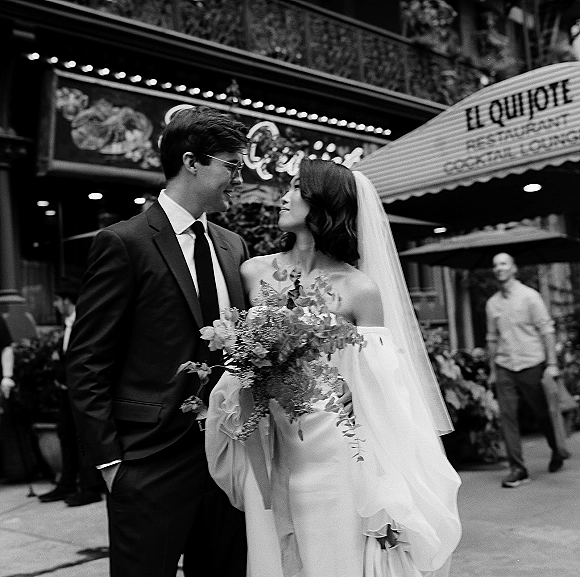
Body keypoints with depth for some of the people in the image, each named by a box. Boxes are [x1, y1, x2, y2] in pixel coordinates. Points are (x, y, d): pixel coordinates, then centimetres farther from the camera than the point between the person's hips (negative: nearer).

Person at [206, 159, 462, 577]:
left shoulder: (360, 289, -8)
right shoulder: (254, 272, 3)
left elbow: (380, 395, -7)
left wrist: (385, 495, -10)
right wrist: (241, 385, -6)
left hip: (336, 458, -3)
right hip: (271, 458, 3)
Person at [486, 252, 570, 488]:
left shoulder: (529, 296, -5)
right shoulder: (492, 303, 8)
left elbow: (547, 330, -5)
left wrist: (552, 364, -10)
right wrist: (492, 371, 15)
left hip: (531, 365, -3)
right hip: (504, 368, 3)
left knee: (542, 413, 9)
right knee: (507, 415, -6)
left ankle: (557, 451, 36)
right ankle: (517, 469, -2)